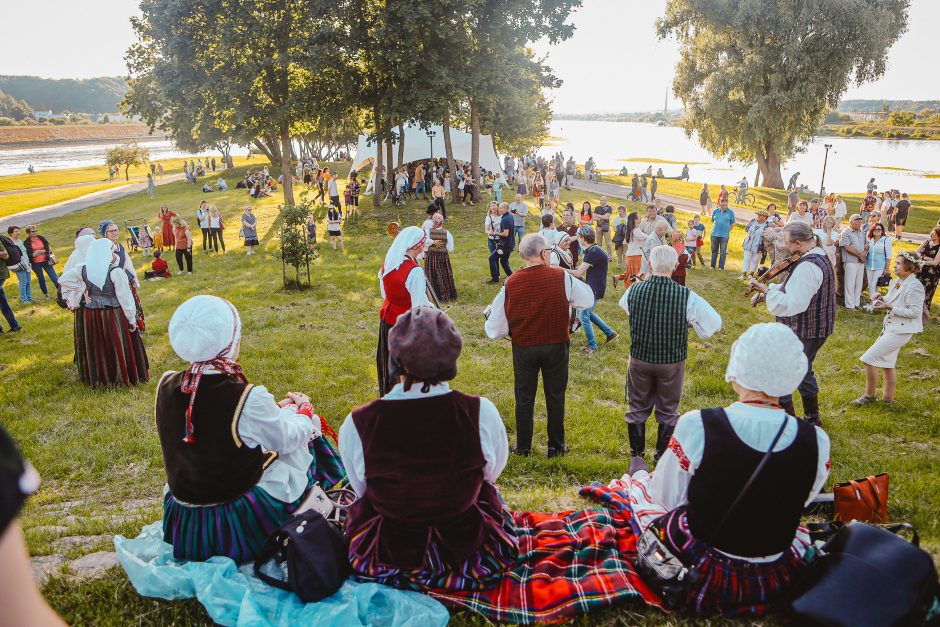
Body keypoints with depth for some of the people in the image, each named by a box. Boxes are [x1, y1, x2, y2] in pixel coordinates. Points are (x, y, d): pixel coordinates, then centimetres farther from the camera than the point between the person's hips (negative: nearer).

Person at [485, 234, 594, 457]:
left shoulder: (511, 283, -11)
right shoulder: (562, 278, -13)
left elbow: (496, 325, -6)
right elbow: (588, 299, 2)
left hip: (523, 347, 1)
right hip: (556, 346, 0)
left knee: (524, 398, 15)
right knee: (555, 397, 15)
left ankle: (523, 446, 25)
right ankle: (556, 446, 25)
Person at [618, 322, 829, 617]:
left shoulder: (695, 427, -27)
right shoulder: (817, 442, -18)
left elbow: (666, 499, -11)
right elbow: (801, 500, 2)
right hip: (774, 582, 2)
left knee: (640, 480, 24)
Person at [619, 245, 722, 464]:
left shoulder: (634, 290, -13)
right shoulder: (686, 296, -20)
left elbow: (623, 305, 10)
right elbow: (714, 323, -11)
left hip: (639, 359, 2)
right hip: (672, 362, -1)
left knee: (637, 408, 19)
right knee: (667, 411, 17)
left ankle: (637, 454, 31)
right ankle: (662, 457, 28)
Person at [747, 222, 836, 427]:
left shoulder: (807, 266, -26)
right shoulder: (821, 257, 8)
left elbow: (791, 304, -30)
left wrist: (767, 289, -21)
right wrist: (771, 288, 0)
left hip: (802, 332, -11)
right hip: (817, 329, 11)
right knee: (803, 370, 26)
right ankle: (812, 419, 39)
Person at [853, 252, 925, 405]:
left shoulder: (914, 287, -20)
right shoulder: (896, 282, 5)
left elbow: (914, 312, -21)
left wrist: (889, 307, -23)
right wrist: (882, 298, -1)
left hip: (901, 331, -10)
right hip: (891, 327, 10)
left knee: (869, 359, -9)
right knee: (887, 362, 21)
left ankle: (869, 395, 8)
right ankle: (888, 397, 35)